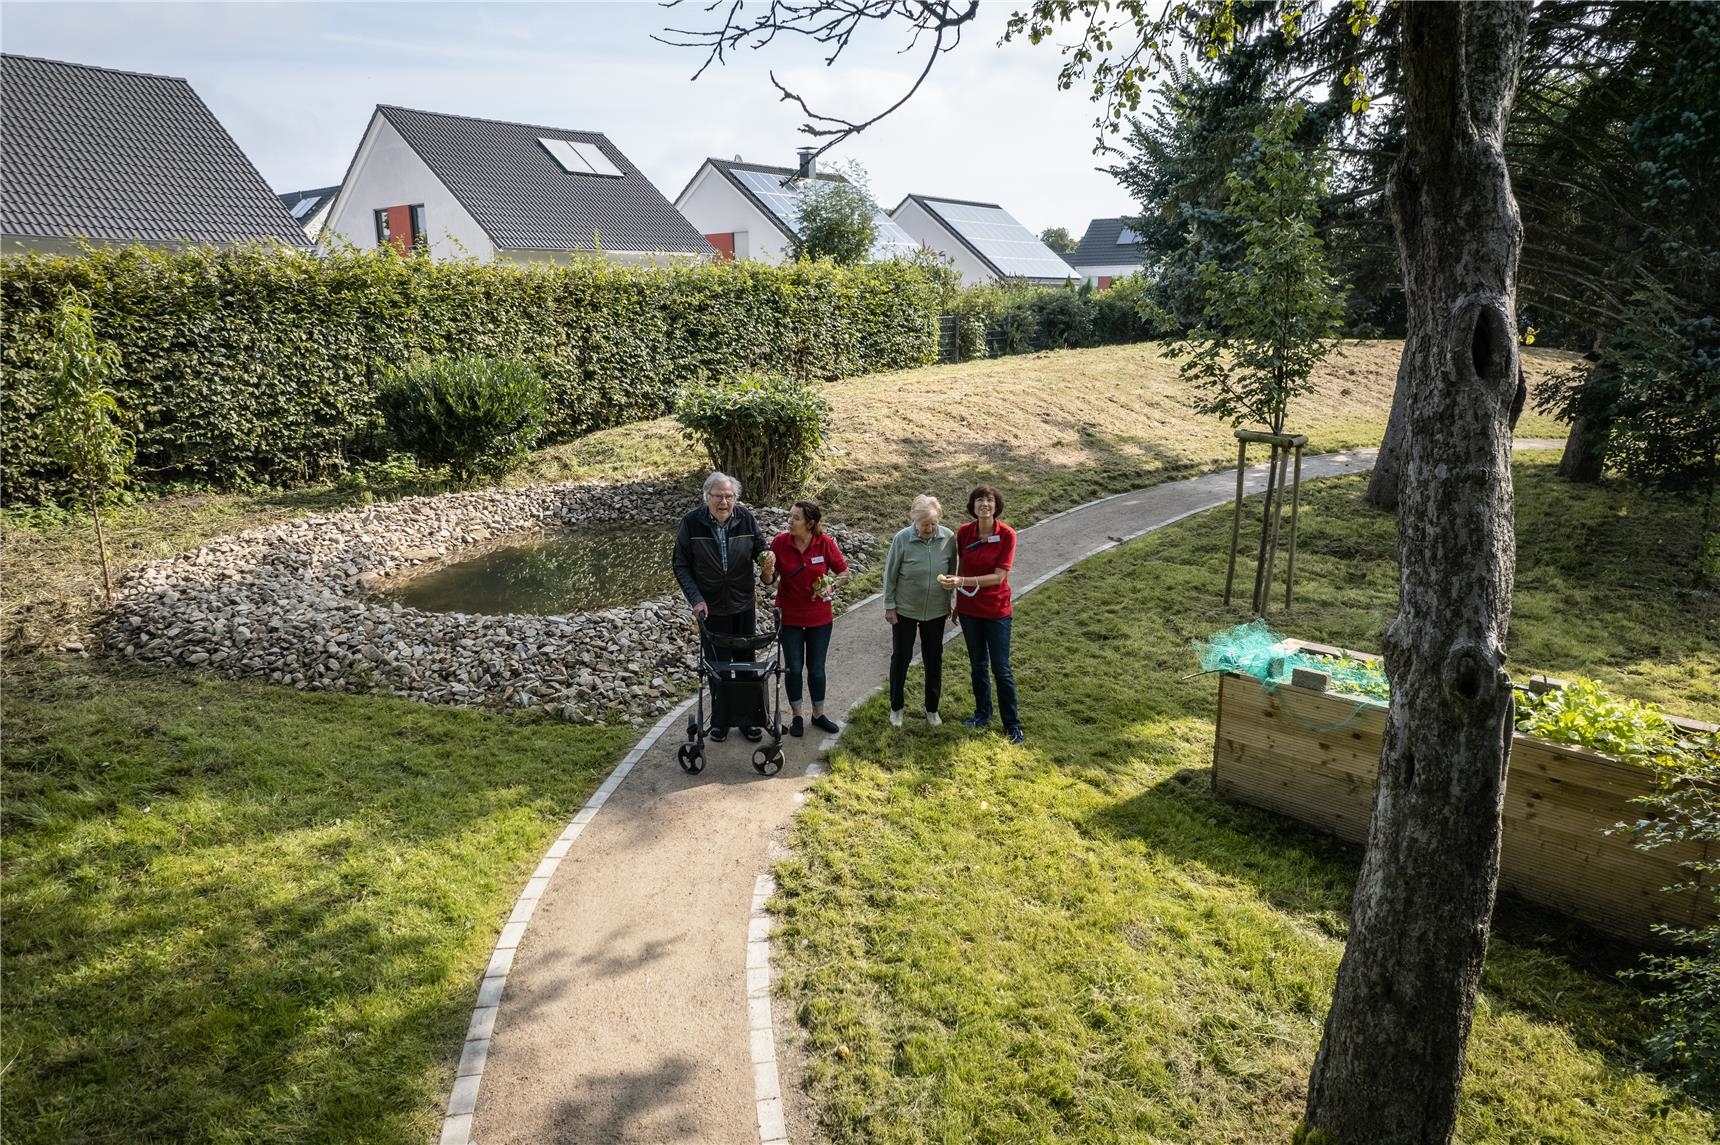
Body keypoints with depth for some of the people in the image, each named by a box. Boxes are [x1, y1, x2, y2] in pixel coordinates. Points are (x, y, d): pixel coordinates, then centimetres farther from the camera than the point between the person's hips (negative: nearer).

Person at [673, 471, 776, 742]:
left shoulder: (746, 520, -8)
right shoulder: (691, 523, -13)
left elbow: (760, 551, 5)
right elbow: (681, 565, -6)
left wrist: (768, 566, -19)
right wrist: (696, 598, -16)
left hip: (743, 607, 2)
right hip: (711, 608, -2)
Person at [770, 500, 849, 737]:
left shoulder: (826, 543, -13)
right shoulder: (779, 542, -13)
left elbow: (843, 572, -1)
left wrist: (831, 586, -18)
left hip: (819, 617, 0)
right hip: (789, 616, 0)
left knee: (816, 667, 12)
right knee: (793, 667, 9)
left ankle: (818, 714, 30)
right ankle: (797, 716, 26)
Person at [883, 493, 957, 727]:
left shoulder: (948, 538, -12)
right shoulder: (902, 539, -18)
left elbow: (951, 573, 1)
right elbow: (890, 574, -8)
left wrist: (949, 602, 7)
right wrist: (889, 606, -5)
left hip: (936, 611, 2)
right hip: (905, 610, -2)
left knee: (934, 659, 13)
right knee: (900, 658, 11)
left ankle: (932, 708, 31)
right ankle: (896, 708, 29)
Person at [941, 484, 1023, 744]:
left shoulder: (1007, 535, -17)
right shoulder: (963, 532, -6)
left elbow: (998, 577, -21)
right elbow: (962, 567, 5)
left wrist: (962, 582, -29)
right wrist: (958, 601, 10)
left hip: (996, 610, -3)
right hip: (969, 608, 3)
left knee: (1001, 668, 3)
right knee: (978, 664, 17)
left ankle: (1012, 724, 18)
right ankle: (982, 713, 35)